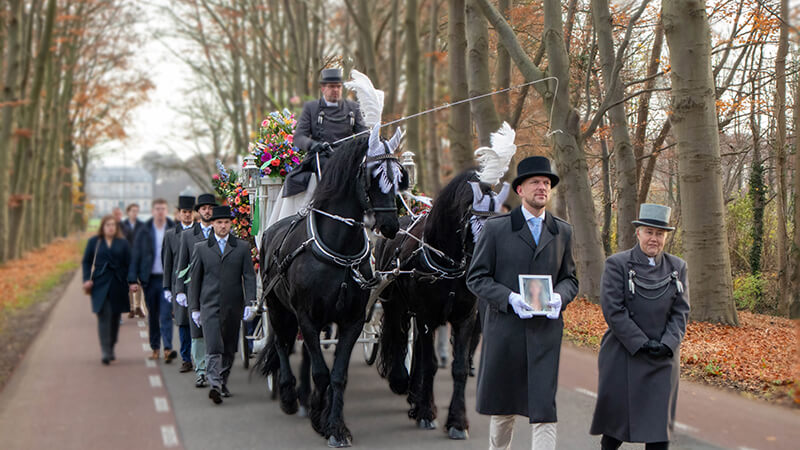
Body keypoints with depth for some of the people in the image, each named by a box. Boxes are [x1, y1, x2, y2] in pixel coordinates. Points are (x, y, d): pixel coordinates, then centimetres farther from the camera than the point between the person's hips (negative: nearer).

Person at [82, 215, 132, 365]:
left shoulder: (123, 243, 9)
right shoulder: (94, 242, 8)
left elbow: (129, 263, 7)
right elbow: (86, 262, 8)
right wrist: (87, 279, -5)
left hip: (118, 285, 2)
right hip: (100, 285, -2)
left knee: (115, 317, 8)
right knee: (103, 316, -11)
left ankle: (111, 348, 23)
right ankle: (105, 352, -14)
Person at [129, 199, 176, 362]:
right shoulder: (143, 232, 4)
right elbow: (136, 256, 4)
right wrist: (133, 279, -2)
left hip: (168, 279, -2)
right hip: (150, 279, 2)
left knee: (166, 314, -11)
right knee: (153, 316, 9)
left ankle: (168, 348, -16)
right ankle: (155, 347, 20)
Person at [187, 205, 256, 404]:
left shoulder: (242, 247, 8)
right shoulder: (201, 248, 7)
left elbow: (249, 276, 5)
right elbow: (195, 279, 10)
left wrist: (250, 302, -6)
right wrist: (194, 308, 7)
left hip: (234, 306, 2)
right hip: (210, 305, -2)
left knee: (229, 348, 9)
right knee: (213, 347, -14)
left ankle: (223, 382, 24)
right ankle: (215, 385, -20)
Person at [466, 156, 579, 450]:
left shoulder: (562, 232, 12)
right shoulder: (496, 228, 2)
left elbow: (569, 279, 17)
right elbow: (476, 278, 0)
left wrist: (559, 297, -7)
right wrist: (510, 298, -16)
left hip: (546, 330, 1)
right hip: (505, 329, -1)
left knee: (544, 408, -8)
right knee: (502, 407, 11)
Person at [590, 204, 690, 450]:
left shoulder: (677, 267, 8)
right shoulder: (617, 264, -5)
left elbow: (681, 310, 5)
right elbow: (613, 310, -11)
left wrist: (667, 344, -10)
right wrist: (641, 343, -15)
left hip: (663, 358, 3)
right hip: (623, 356, -3)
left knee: (659, 425, 1)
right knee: (617, 413, 5)